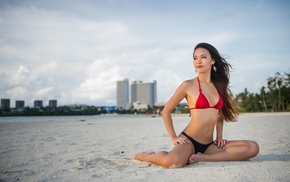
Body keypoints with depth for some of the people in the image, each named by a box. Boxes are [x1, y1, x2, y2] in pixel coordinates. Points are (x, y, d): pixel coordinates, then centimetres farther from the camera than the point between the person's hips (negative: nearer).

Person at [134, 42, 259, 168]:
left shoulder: (218, 85, 11)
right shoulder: (188, 85, -3)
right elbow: (166, 111, 2)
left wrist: (219, 136, 11)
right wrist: (173, 138, -2)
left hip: (209, 145, 6)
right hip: (189, 140, -5)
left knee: (252, 148, -13)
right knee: (172, 162, -38)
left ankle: (202, 157, -14)